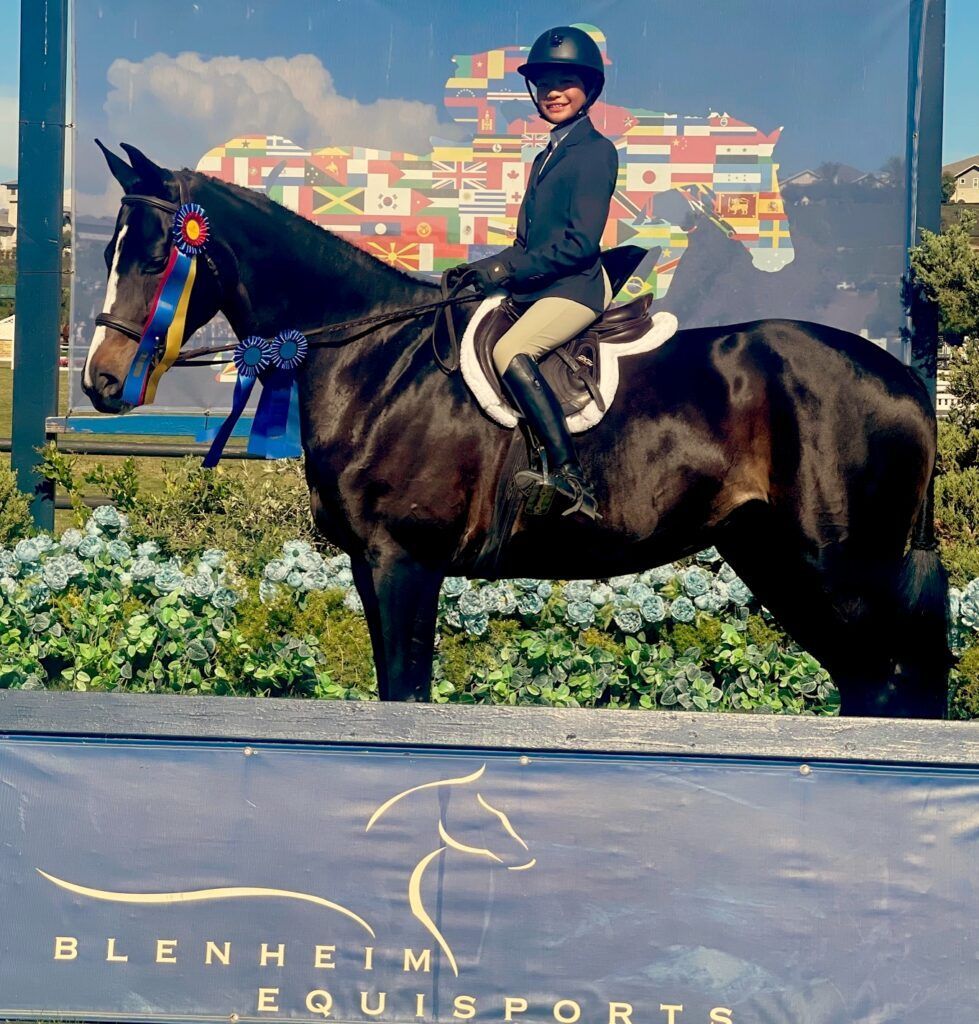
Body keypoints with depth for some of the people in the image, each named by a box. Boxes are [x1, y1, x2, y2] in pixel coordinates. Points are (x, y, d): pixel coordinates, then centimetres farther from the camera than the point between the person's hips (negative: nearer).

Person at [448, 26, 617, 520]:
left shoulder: (595, 151, -8)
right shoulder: (549, 155, 20)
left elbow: (579, 242, -17)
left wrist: (505, 270, -16)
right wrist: (483, 269, 8)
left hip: (576, 286, -10)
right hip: (540, 288, 10)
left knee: (511, 351, -30)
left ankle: (569, 479, -32)